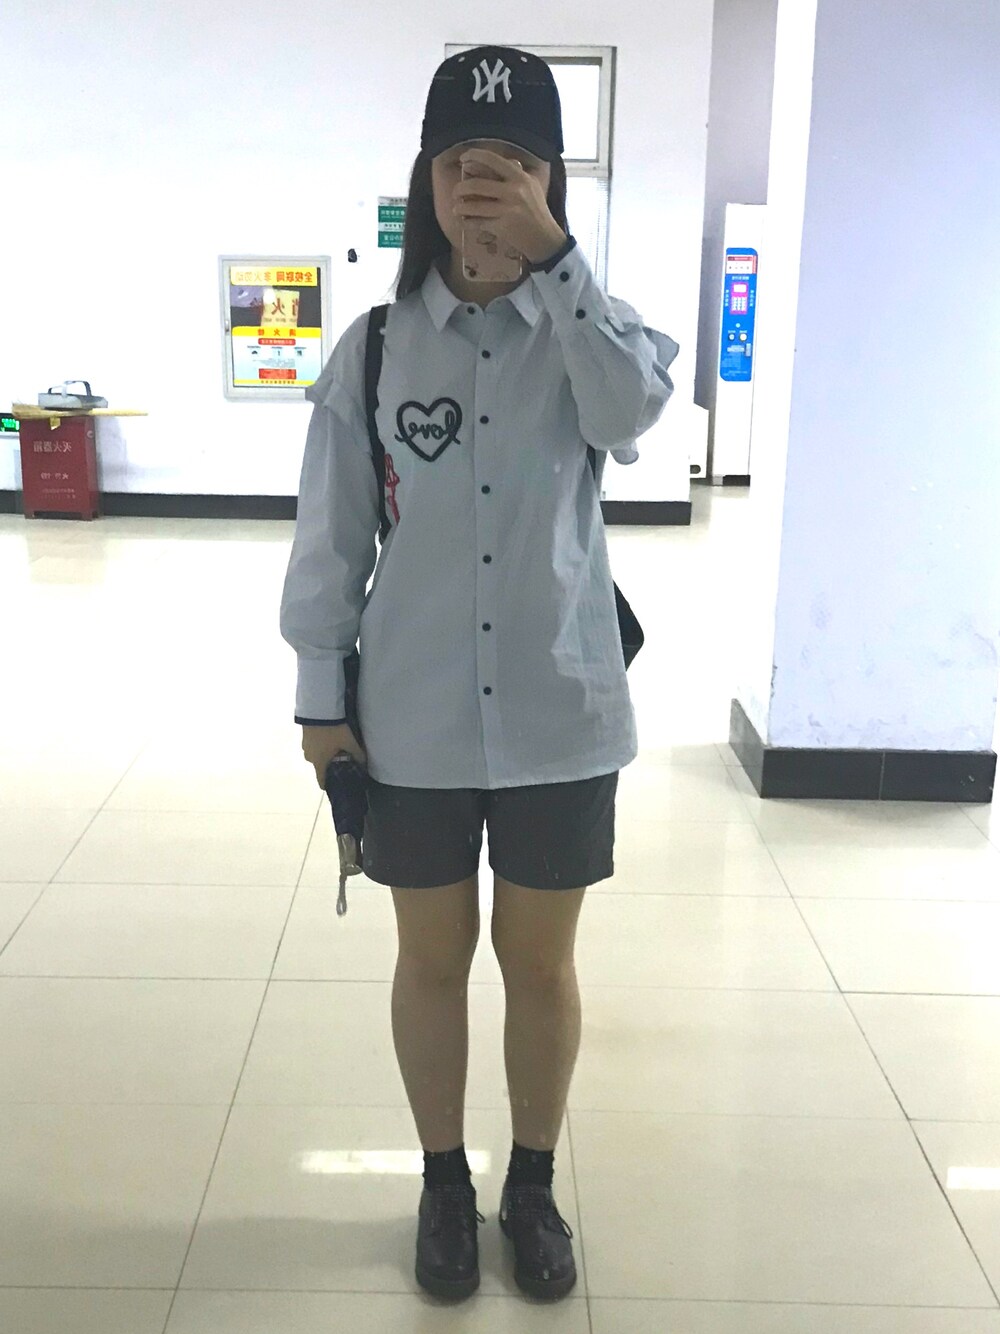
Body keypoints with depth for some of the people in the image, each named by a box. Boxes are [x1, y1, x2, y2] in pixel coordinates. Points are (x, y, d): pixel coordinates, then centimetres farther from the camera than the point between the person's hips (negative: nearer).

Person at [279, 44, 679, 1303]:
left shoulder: (585, 331, 0)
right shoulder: (375, 346, -1)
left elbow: (632, 413, -24)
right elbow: (331, 533, 2)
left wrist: (553, 259, -27)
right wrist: (320, 691, 1)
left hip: (558, 713, 0)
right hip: (413, 719, 0)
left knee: (540, 961, 14)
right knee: (433, 958, 14)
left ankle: (532, 1185, 36)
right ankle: (445, 1183, 36)